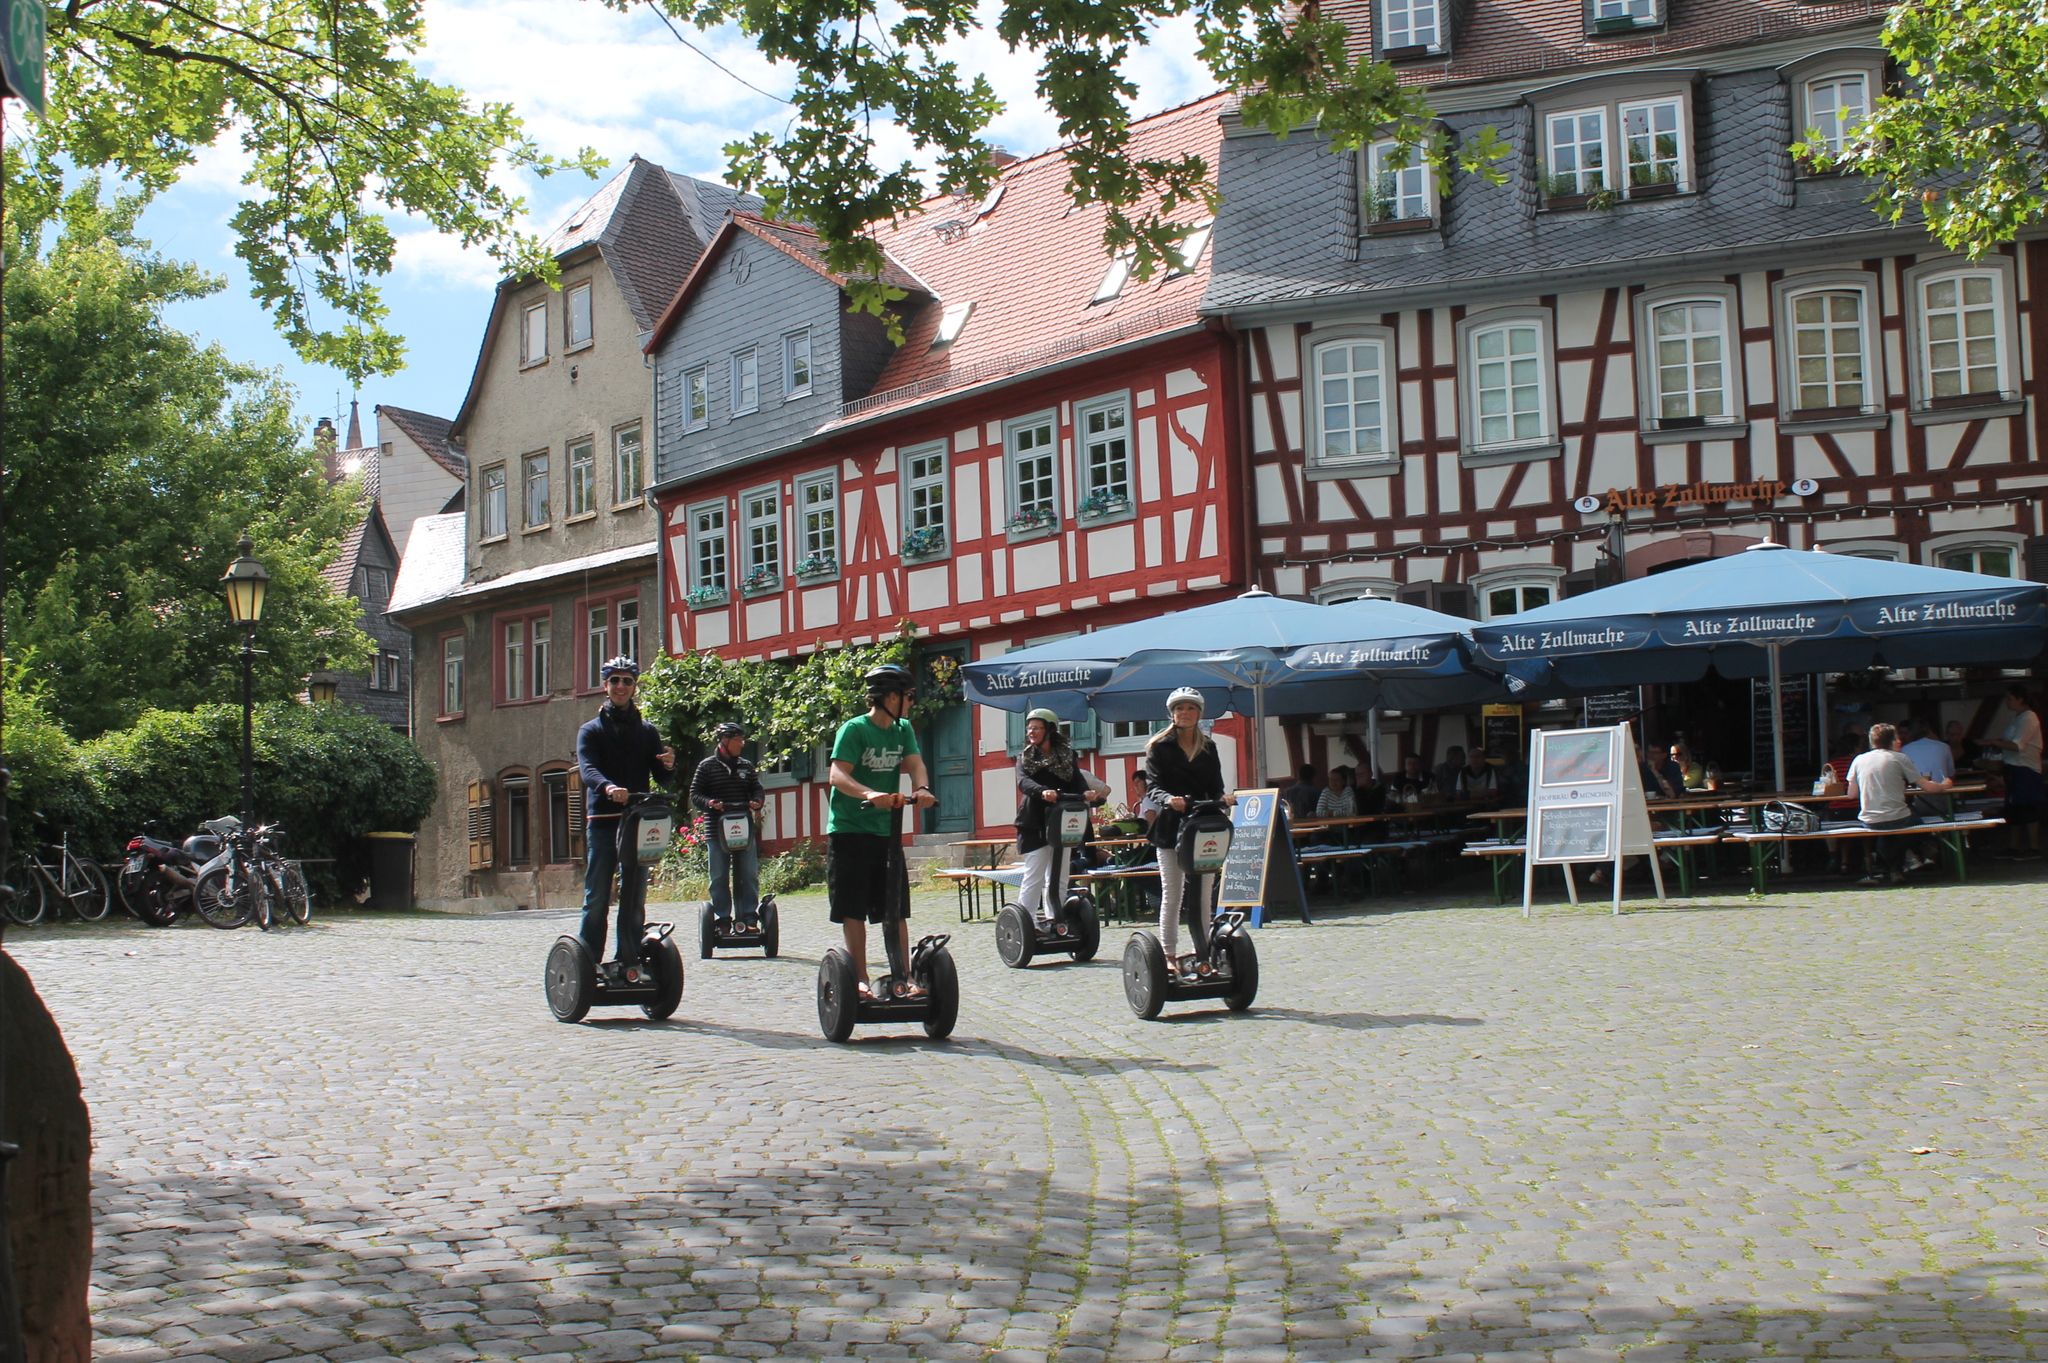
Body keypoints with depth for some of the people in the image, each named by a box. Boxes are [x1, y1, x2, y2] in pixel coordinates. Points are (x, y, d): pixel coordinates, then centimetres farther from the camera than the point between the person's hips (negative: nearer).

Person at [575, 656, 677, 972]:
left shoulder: (647, 731, 15)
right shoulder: (591, 730, 6)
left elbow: (663, 780, 9)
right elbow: (587, 769, -12)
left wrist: (668, 766, -16)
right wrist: (608, 787, -34)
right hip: (602, 821, -3)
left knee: (634, 898, 5)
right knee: (597, 897, -6)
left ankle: (629, 961, 9)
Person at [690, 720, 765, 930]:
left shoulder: (746, 766, 11)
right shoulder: (707, 766, 1)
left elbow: (757, 789, 16)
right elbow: (695, 795, 0)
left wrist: (756, 802, -6)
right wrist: (709, 803, -18)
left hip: (745, 829, 3)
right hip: (717, 830, -3)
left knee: (748, 876, 2)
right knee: (720, 877, 1)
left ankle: (749, 918, 7)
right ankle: (722, 920, 6)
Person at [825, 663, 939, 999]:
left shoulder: (903, 729, 10)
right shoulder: (854, 729, -10)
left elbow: (915, 764, -3)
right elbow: (838, 775, -20)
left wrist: (921, 789, -27)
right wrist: (870, 794, -39)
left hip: (887, 831, 6)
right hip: (849, 830, -6)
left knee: (896, 909, 3)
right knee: (854, 910, -1)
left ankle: (903, 978, 5)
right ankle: (861, 979, 5)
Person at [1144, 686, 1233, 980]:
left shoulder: (1208, 748, 13)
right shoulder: (1160, 747, 0)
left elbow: (1215, 786, 8)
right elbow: (1154, 786, -10)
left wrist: (1223, 798, -15)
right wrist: (1168, 799, -31)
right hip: (1171, 828, -4)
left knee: (1203, 895, 7)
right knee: (1171, 895, -1)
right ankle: (1169, 955, 4)